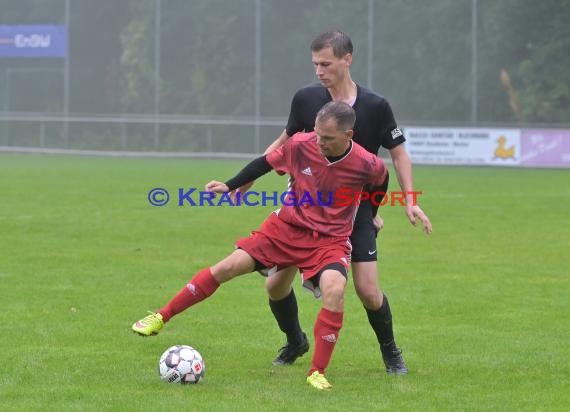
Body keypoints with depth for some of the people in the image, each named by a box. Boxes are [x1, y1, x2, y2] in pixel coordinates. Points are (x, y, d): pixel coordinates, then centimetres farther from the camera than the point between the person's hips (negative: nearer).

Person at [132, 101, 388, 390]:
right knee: (229, 266, -8)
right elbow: (266, 163, 5)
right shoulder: (301, 145, -15)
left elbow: (382, 180, 6)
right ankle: (161, 317, 5)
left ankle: (317, 373, -19)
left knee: (335, 289, -31)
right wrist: (230, 185, 6)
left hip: (330, 240, -2)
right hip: (288, 226, 2)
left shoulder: (367, 165, -19)